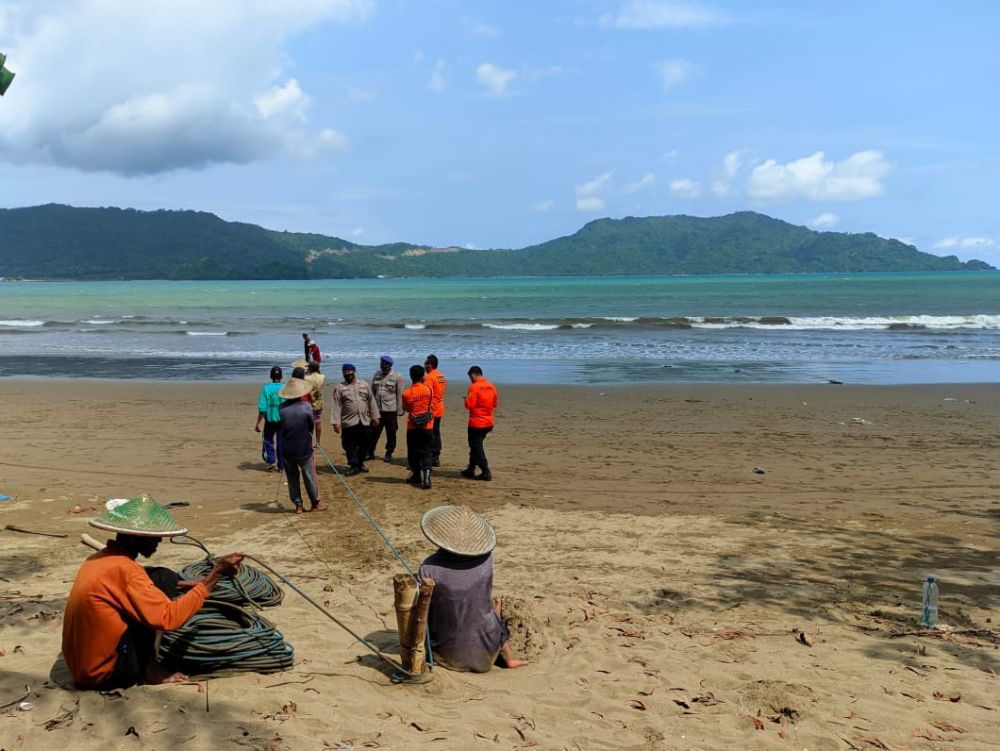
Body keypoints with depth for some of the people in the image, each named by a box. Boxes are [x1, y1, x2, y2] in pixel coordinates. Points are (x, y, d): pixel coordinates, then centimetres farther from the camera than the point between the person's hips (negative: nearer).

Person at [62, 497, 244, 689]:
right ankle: (148, 668, -2)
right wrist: (215, 575, -21)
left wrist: (188, 585, 16)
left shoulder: (98, 559, 6)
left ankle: (146, 663, 8)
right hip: (105, 672, -9)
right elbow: (169, 618, -25)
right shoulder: (124, 569, -21)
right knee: (164, 578, -8)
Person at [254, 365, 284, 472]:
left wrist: (258, 423, -5)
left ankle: (271, 461, 6)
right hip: (283, 420, 1)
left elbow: (262, 408, -11)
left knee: (268, 440, 17)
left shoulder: (266, 388, -9)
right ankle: (280, 466, 12)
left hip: (270, 420, -1)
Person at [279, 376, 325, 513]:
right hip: (304, 449, -2)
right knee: (309, 476, 11)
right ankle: (315, 503, 20)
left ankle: (298, 505, 17)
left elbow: (283, 426, 2)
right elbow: (311, 426, -3)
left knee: (292, 478, 14)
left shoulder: (281, 408, -8)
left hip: (287, 450, 2)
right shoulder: (306, 406, -14)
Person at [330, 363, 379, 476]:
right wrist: (336, 422, -12)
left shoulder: (364, 384, 9)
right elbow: (336, 406, -5)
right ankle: (354, 466, 11)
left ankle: (360, 463, 26)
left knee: (364, 443, 9)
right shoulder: (339, 387, 0)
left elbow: (371, 401, 11)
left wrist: (374, 416, 7)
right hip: (348, 422, -3)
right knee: (349, 445, -1)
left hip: (364, 421, 3)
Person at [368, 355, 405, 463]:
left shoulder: (397, 377, -3)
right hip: (377, 409, 3)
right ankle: (370, 452, 13)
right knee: (373, 432, 3)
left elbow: (399, 395, -3)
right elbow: (372, 391, 17)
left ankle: (389, 453, 16)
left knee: (391, 434, 5)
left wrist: (399, 411, -6)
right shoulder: (377, 375, 10)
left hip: (390, 410, -3)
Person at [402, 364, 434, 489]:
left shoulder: (406, 394, -10)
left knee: (413, 454, 15)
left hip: (412, 427, -1)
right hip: (427, 427, 1)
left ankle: (416, 476, 24)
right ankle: (426, 477, -16)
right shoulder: (428, 389, -6)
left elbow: (406, 409, 5)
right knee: (426, 453, 1)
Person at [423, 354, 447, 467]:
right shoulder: (442, 377, 10)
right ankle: (436, 458, 19)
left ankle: (430, 459, -3)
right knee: (436, 434, 14)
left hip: (431, 411, -9)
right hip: (439, 410, 9)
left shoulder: (429, 378, -16)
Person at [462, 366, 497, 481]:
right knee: (476, 446, 20)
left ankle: (486, 473, -1)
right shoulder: (492, 386, 4)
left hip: (476, 423, -7)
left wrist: (466, 399, 0)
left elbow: (469, 405, -19)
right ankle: (470, 470, 29)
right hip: (488, 423, 7)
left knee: (477, 448, 2)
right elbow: (495, 403, 12)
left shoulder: (474, 387, -16)